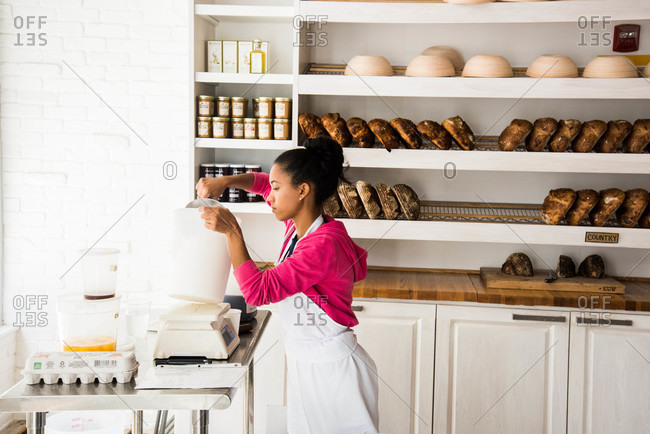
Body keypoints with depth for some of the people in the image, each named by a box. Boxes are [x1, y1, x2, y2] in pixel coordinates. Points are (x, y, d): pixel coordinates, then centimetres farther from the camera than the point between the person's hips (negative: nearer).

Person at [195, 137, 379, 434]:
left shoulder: (325, 245, -24)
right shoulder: (297, 225, 3)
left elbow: (257, 291, -26)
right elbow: (262, 182, 23)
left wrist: (232, 231, -22)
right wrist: (225, 181, 5)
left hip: (334, 370, -9)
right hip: (303, 365, 9)